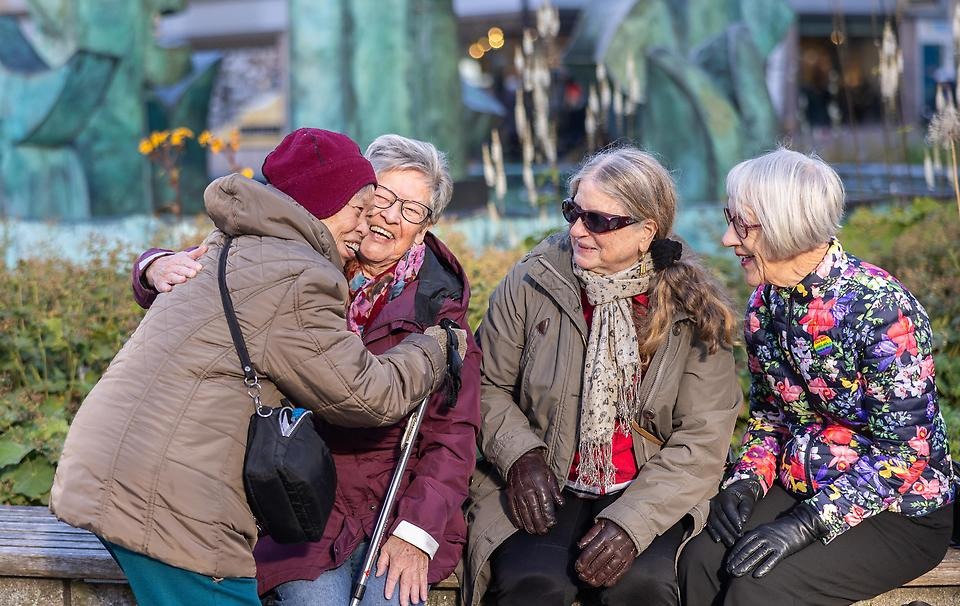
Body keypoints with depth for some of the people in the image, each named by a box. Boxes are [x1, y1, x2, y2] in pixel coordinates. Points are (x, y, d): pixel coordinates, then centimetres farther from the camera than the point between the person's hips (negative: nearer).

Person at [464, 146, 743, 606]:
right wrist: (520, 454, -13)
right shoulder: (533, 283, -3)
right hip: (546, 490, 0)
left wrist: (631, 521, -19)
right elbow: (486, 384, 6)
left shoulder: (694, 309, -5)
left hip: (650, 495, 0)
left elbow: (703, 439, -7)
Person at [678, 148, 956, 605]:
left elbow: (904, 451, -22)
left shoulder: (882, 308, -21)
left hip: (899, 511, -6)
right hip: (799, 489, 6)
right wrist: (749, 478, -6)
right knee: (700, 561, -20)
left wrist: (810, 523, -27)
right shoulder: (766, 301, 2)